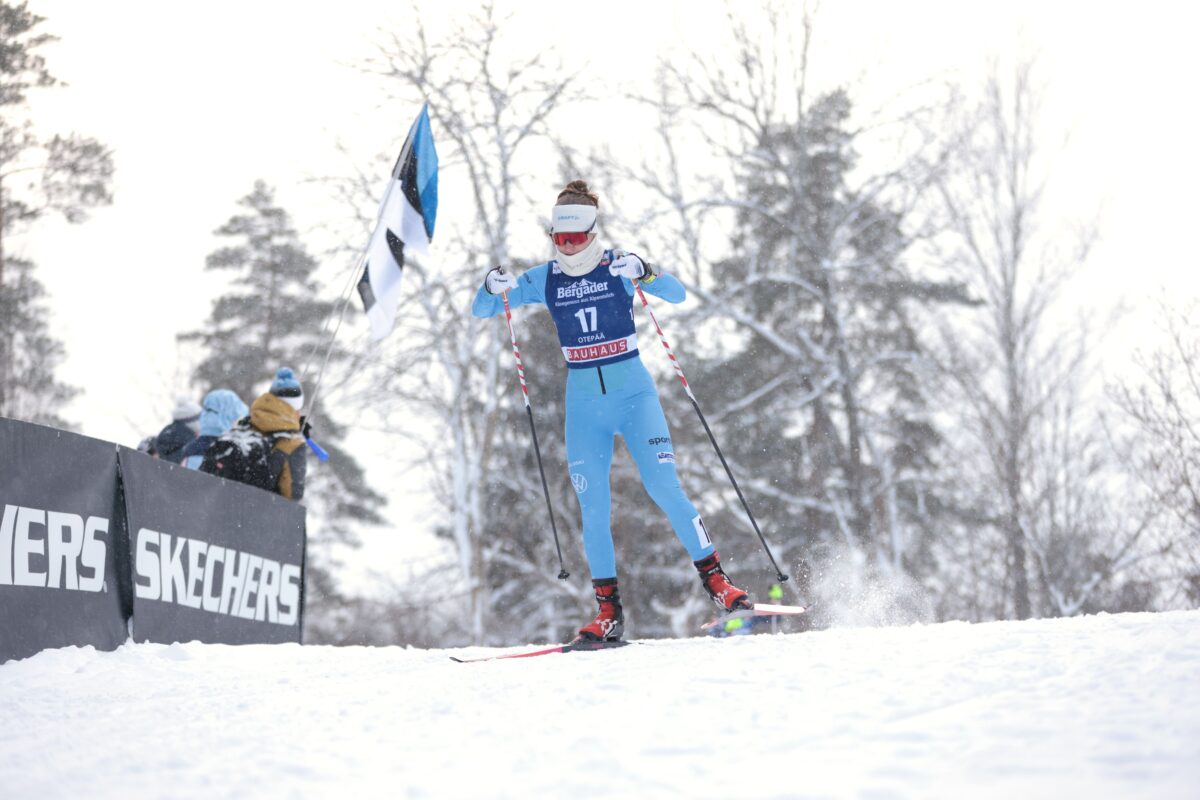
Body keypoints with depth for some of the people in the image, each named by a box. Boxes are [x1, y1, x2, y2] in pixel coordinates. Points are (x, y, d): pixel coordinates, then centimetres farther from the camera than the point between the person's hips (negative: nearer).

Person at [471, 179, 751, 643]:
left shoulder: (618, 266, -4)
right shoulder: (544, 280, 3)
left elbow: (677, 295, -14)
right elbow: (481, 311, 5)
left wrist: (642, 272, -33)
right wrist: (494, 288, -18)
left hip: (633, 393, -3)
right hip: (583, 402, 3)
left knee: (665, 489, -12)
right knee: (593, 509, -1)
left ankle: (715, 580, -3)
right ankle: (609, 612, 4)